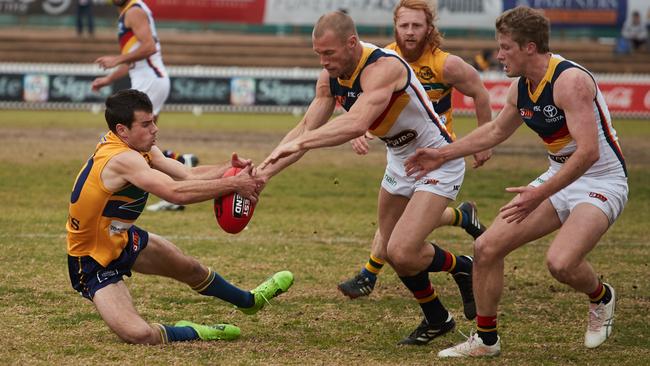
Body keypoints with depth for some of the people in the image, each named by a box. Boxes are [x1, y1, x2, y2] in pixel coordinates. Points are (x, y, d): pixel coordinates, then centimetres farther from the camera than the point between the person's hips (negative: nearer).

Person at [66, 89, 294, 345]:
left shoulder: (142, 149, -3)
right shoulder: (121, 159, -34)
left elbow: (188, 175, -7)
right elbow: (176, 192, -40)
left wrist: (230, 169, -25)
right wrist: (233, 184, -33)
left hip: (121, 238, 10)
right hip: (94, 263, -10)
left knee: (190, 268, 27)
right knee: (139, 335, -29)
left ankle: (249, 301, 53)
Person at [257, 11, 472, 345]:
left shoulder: (382, 68, -32)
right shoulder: (331, 77, -6)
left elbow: (356, 123, -48)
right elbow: (307, 127, -3)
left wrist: (300, 142, -51)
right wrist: (266, 170, -14)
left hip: (438, 163, -9)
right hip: (400, 160, 9)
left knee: (402, 253, -19)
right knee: (390, 251, 13)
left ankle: (463, 268, 9)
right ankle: (436, 320, 32)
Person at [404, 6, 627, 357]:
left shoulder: (570, 81, -24)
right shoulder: (520, 88, 3)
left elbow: (587, 152, -31)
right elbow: (495, 131, 24)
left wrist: (540, 194, -33)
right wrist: (442, 154, 24)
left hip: (601, 181, -8)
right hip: (559, 178, 8)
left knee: (560, 262, -30)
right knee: (486, 247, -1)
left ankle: (601, 297, 5)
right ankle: (486, 339, 15)